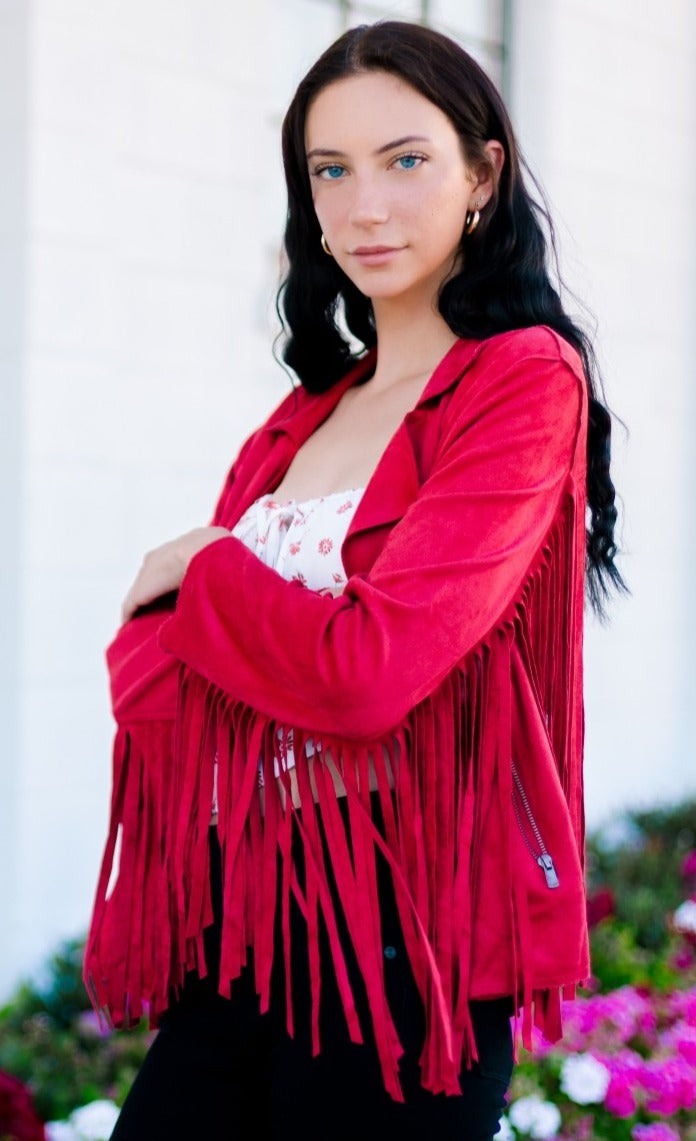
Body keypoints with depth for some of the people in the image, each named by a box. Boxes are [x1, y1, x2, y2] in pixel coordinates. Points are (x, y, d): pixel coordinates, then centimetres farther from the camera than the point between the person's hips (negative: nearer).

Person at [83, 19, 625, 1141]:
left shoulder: (526, 379, -8)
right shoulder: (305, 417, 15)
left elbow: (369, 671, -19)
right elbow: (148, 669, 7)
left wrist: (196, 573, -4)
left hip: (398, 942, -6)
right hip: (237, 928, 6)